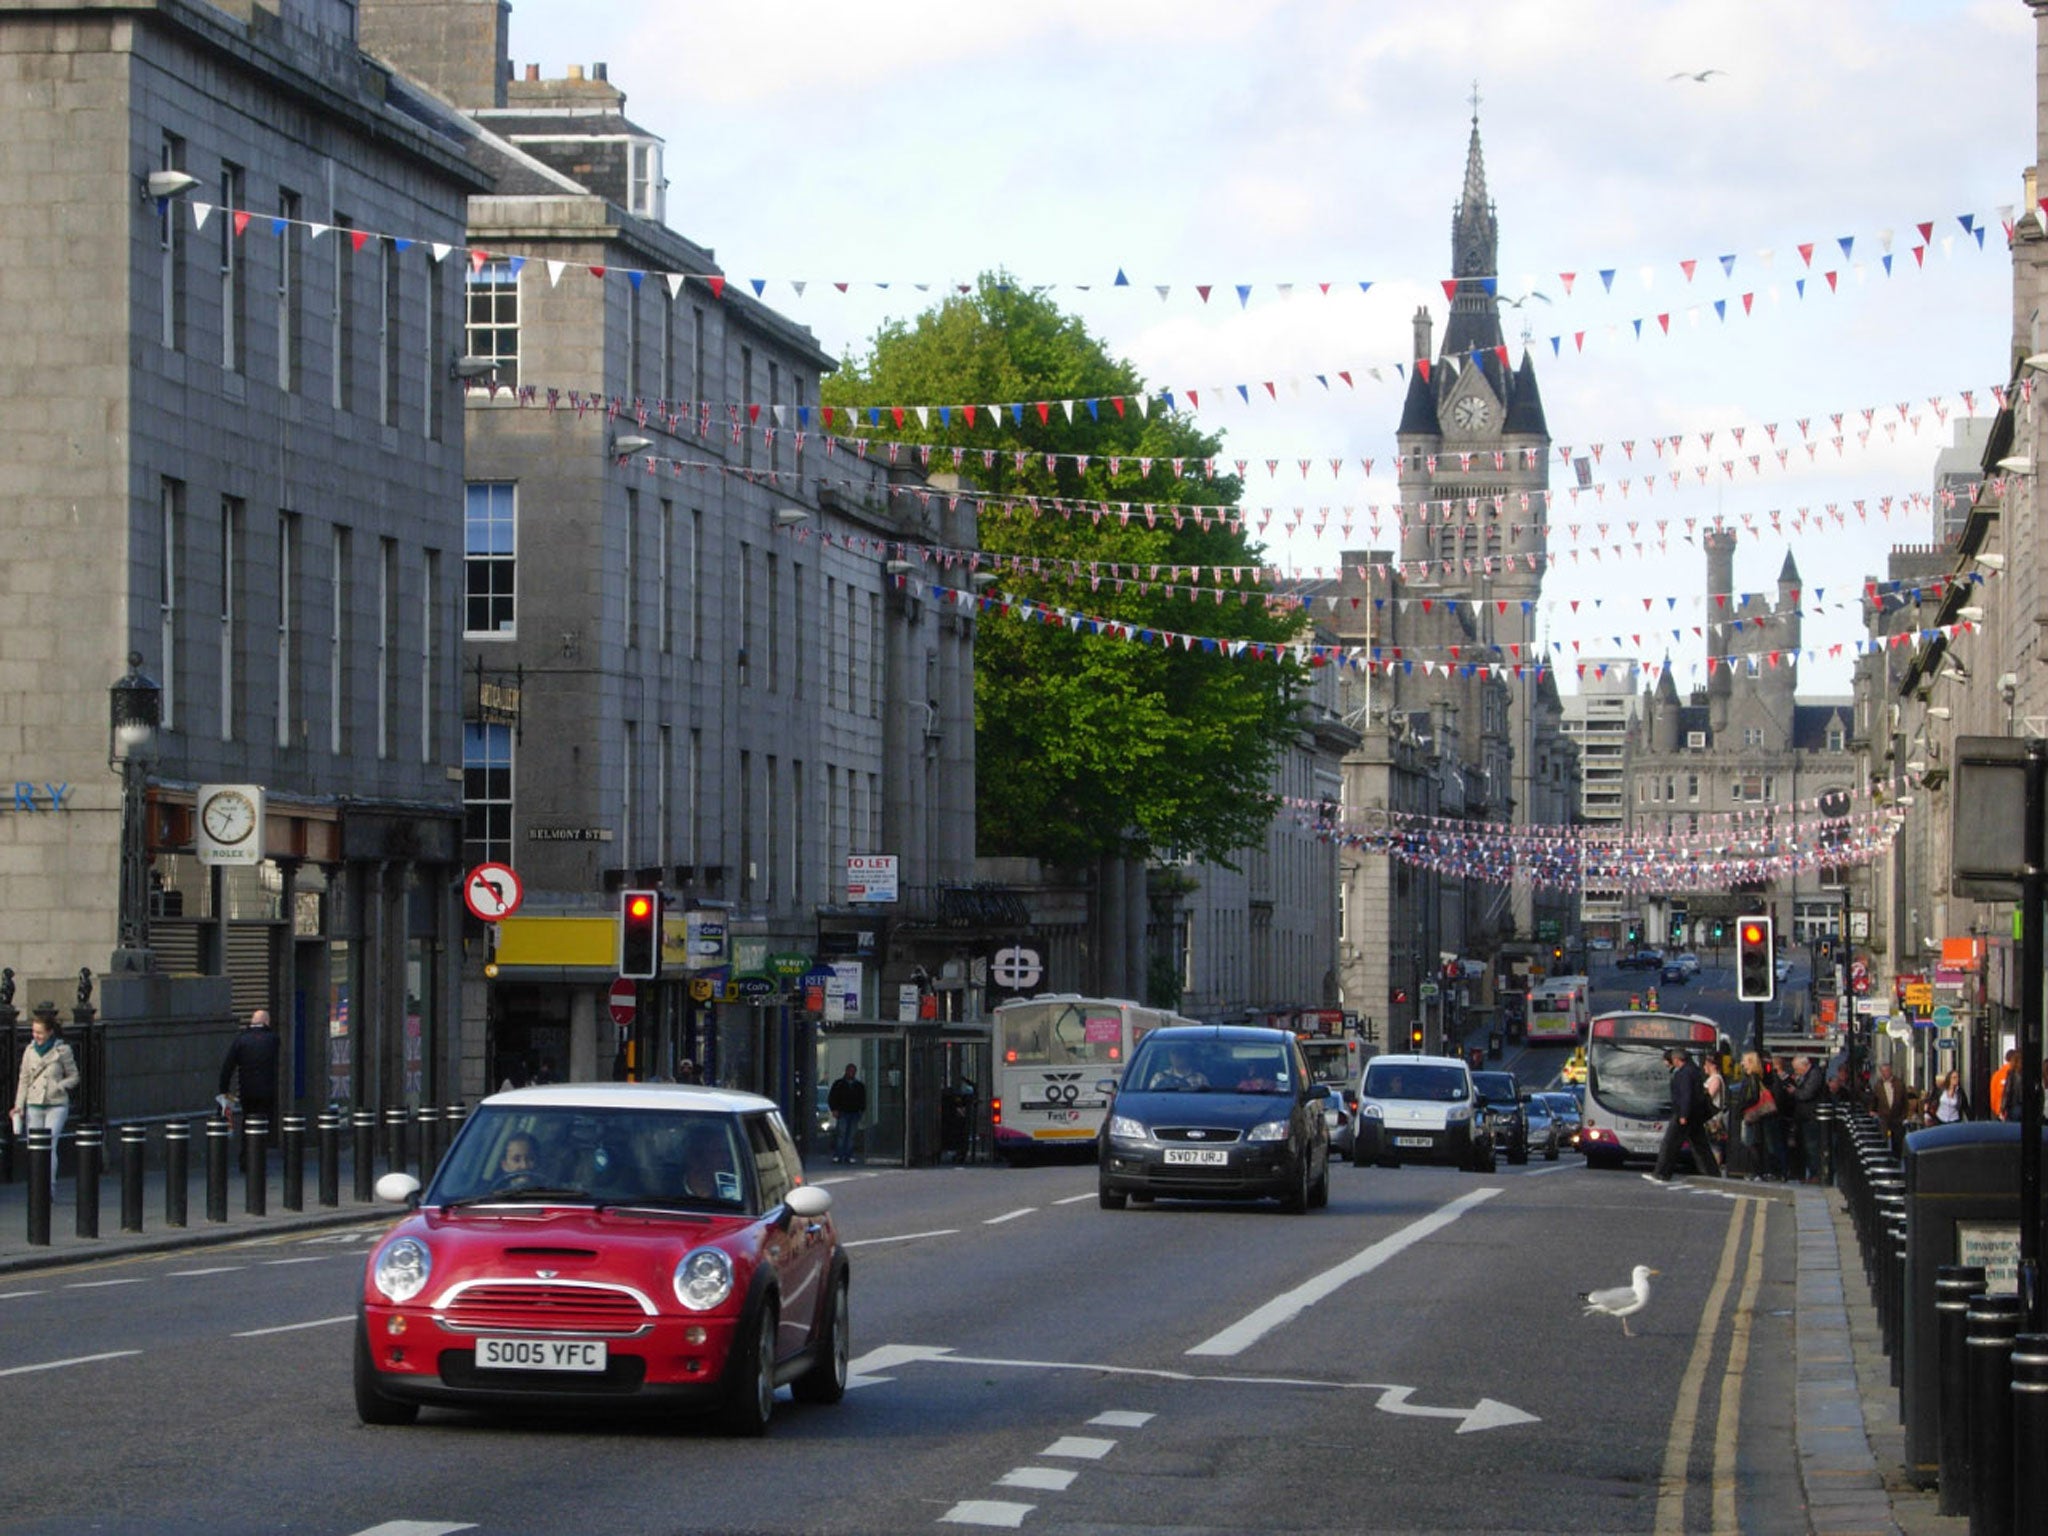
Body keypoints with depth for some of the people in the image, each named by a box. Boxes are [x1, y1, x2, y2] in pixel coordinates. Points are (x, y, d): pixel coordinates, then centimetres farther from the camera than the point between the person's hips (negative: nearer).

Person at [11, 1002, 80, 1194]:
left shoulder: (62, 1050, -3)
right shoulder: (30, 1051, 7)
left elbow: (74, 1077, 5)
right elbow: (23, 1080, 13)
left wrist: (58, 1087, -13)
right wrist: (19, 1106, 7)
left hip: (57, 1105, -4)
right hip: (34, 1106, 4)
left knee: (49, 1144, -15)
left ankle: (49, 1186, -13)